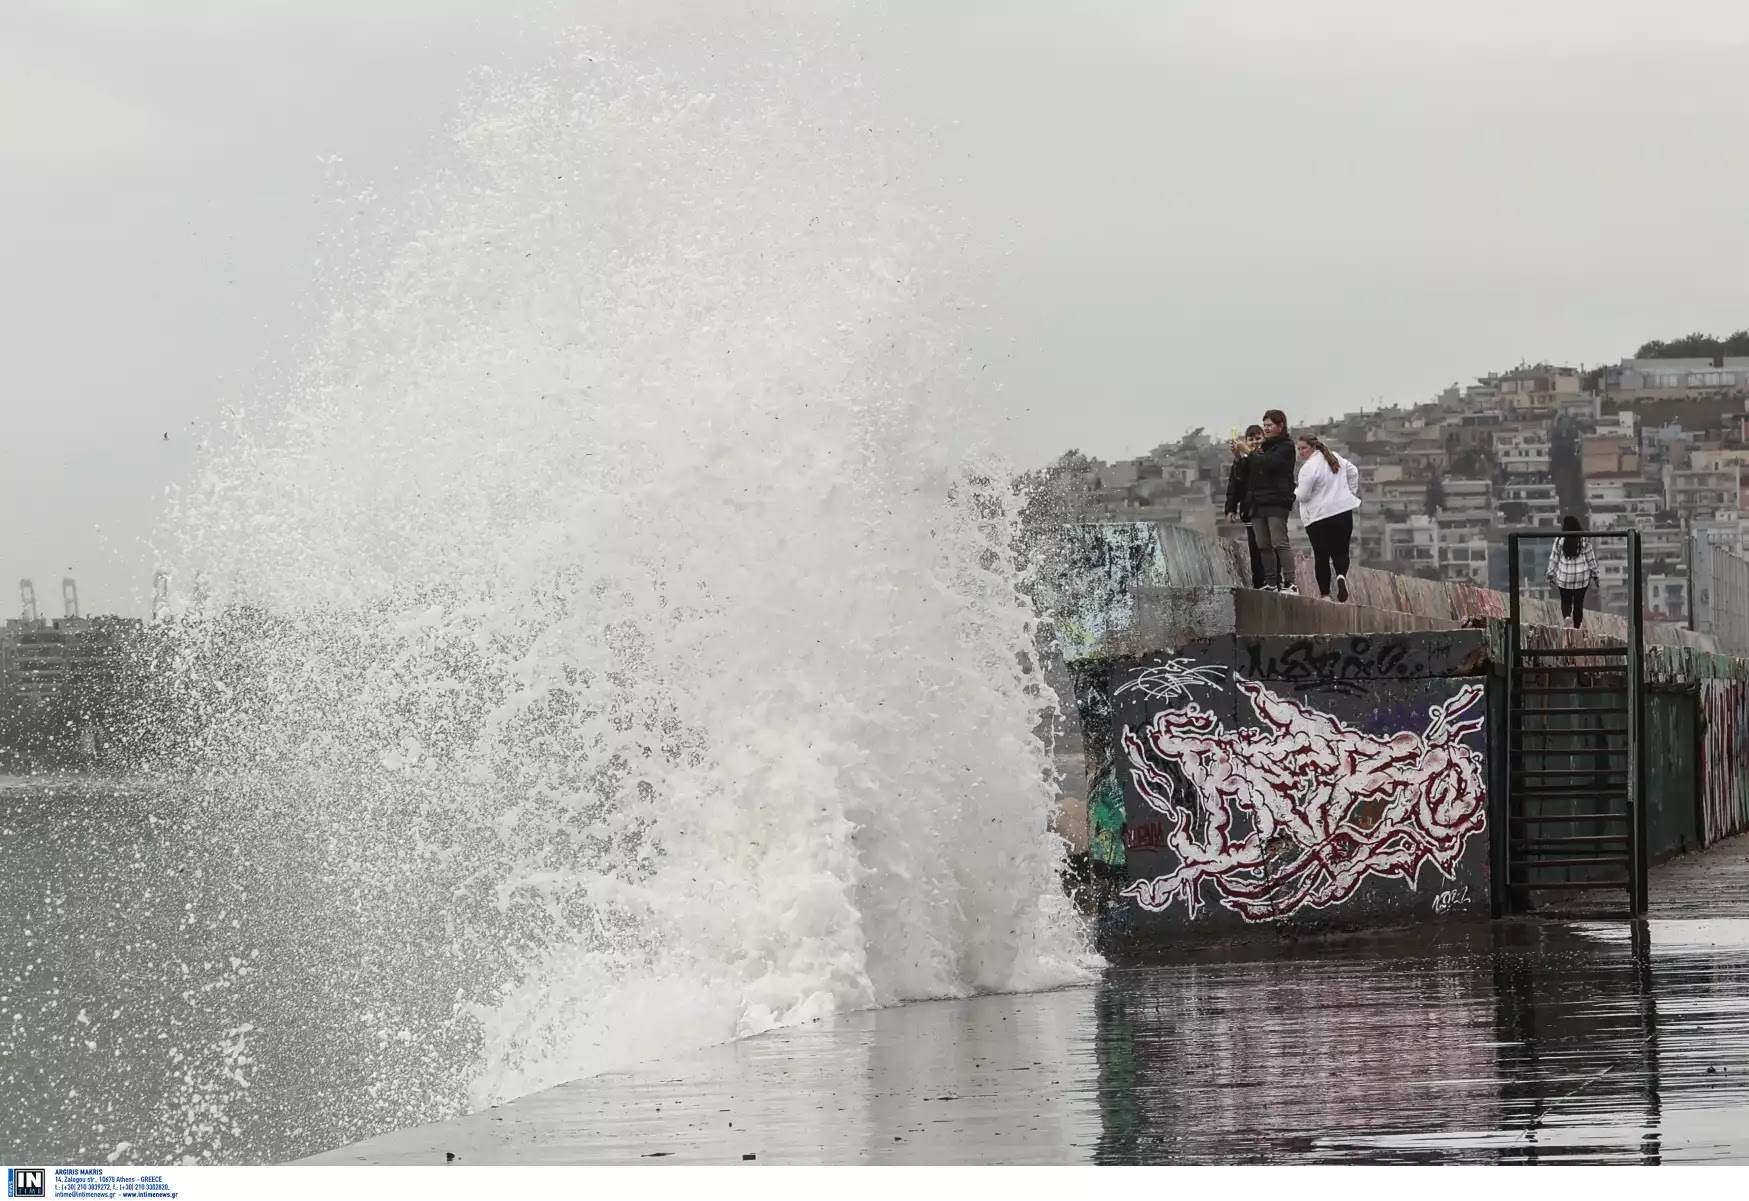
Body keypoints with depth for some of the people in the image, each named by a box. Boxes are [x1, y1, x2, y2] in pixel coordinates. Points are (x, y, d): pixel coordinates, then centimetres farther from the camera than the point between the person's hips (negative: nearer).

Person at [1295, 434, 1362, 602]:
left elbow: (1302, 495, -14)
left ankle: (1325, 594, 7)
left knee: (1321, 556, 5)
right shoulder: (1335, 458, 8)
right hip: (1344, 512, 6)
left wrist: (1295, 490, 8)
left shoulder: (1309, 467, -15)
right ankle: (1342, 575, -20)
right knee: (1341, 552, 10)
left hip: (1319, 517, -6)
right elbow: (1354, 472, 20)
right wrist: (1351, 492, 27)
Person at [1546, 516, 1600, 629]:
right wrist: (1594, 574, 12)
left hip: (1564, 577, -1)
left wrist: (1551, 574, 13)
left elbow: (1554, 559, 0)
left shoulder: (1560, 540, -8)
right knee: (1579, 603, 12)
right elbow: (1590, 558, 1)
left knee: (1566, 601, 12)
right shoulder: (1584, 540, -5)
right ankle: (1577, 626, 15)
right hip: (1582, 577, 1)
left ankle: (1566, 616, -17)